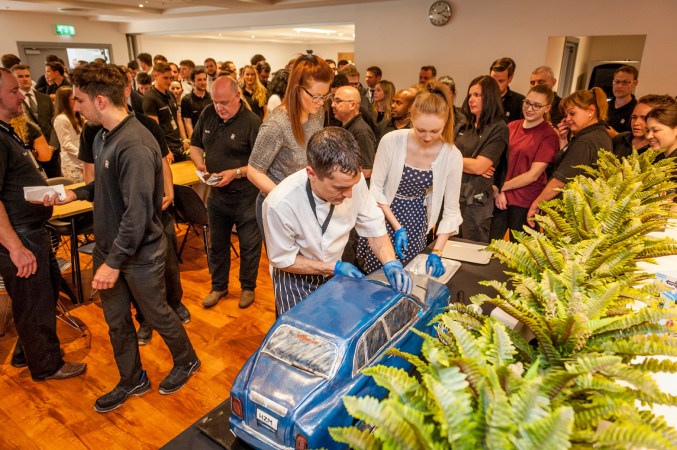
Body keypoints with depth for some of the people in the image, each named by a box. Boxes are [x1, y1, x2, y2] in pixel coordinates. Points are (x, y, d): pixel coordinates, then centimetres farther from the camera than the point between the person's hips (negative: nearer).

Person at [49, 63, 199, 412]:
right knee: (116, 320, 19)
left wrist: (114, 261, -22)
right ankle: (132, 380, 40)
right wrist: (75, 194, -1)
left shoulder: (135, 145, -25)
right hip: (108, 249, 9)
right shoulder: (103, 137, 4)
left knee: (156, 314, 12)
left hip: (139, 253, -8)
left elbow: (138, 213, -27)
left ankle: (186, 361, 39)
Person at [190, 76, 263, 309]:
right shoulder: (208, 114, 1)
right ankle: (218, 286, 37)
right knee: (216, 244, 18)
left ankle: (248, 287, 31)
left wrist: (236, 173, -26)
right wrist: (200, 164, -7)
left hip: (245, 195, -5)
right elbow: (195, 145, 12)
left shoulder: (251, 121, -17)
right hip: (216, 193, 6)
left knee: (249, 244, 9)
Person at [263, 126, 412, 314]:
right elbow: (283, 260, -18)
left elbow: (373, 225, -10)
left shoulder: (352, 180, -25)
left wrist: (391, 263, -26)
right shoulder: (280, 204, -33)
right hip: (296, 279, -3)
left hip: (338, 271, 4)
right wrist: (334, 268, -22)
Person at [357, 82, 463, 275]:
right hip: (383, 215, -1)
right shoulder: (391, 141, -18)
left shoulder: (452, 156, -14)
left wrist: (437, 252, -15)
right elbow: (375, 187, -10)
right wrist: (397, 227, -15)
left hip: (416, 221, 1)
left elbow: (451, 209, -8)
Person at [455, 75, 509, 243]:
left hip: (476, 199, -6)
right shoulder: (465, 125, 12)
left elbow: (478, 167, -16)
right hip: (452, 193, 6)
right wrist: (469, 165, -10)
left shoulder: (498, 129, -7)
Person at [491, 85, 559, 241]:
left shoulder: (549, 136, -7)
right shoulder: (512, 126, 6)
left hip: (525, 204, -4)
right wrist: (497, 191, -8)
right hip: (500, 198, 4)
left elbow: (533, 174, -12)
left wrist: (500, 187, -9)